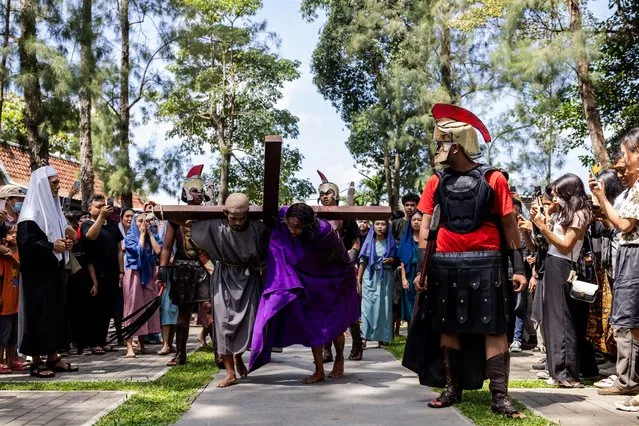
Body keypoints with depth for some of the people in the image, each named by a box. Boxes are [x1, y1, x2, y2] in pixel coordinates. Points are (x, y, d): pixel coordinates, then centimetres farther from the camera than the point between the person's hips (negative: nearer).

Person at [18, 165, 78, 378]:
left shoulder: (52, 208, 15)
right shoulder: (32, 212, -13)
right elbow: (25, 242, -21)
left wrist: (64, 243, 5)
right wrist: (52, 247, -20)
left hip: (53, 270, 9)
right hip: (38, 273, -9)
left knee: (55, 311, 10)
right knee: (38, 314, -4)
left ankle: (53, 357, 18)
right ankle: (36, 361, 4)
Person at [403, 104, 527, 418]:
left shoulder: (492, 179, -3)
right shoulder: (437, 182, 5)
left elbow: (509, 224, 0)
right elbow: (425, 225, 6)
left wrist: (518, 267, -5)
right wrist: (421, 268, 1)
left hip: (485, 264, -3)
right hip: (446, 264, 3)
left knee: (493, 328, -4)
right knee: (447, 327, 10)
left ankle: (499, 396, 2)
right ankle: (452, 388, 23)